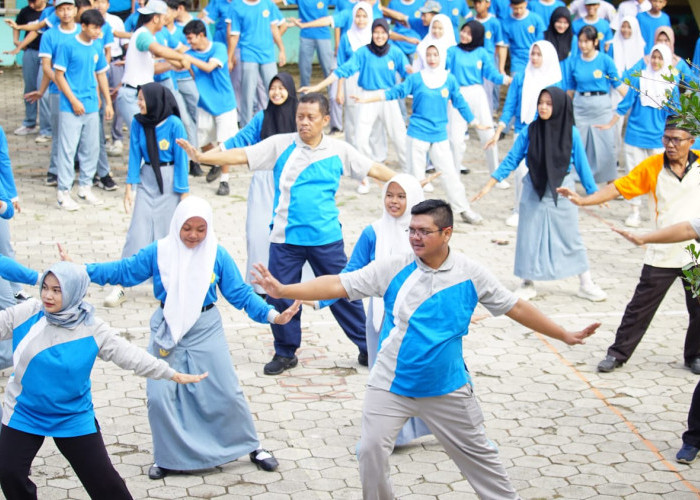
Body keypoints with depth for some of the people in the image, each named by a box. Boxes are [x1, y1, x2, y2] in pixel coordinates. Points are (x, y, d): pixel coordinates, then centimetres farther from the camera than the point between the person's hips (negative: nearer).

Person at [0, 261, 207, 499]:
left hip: (74, 419, -1)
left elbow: (131, 355, -11)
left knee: (103, 480, 1)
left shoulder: (93, 330, -13)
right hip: (24, 414, 1)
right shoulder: (27, 314, -10)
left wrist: (173, 374, -14)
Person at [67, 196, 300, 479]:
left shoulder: (217, 256, -5)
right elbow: (124, 271, 0)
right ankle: (169, 457, 17)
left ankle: (251, 447, 21)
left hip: (206, 331, -1)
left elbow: (240, 294, -1)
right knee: (160, 396, -2)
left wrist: (272, 315, -11)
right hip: (167, 333, 1)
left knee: (226, 392, 2)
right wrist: (81, 270, -10)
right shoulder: (159, 253, -4)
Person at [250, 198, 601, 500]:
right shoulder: (394, 269, -7)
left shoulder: (470, 275, -5)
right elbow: (337, 285, -11)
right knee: (371, 451, -8)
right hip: (390, 386, 0)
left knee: (478, 454, 9)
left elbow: (516, 308, 4)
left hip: (447, 389, 0)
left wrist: (565, 335, 5)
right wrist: (283, 290, -20)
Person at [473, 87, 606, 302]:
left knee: (571, 237, 8)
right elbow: (511, 160, -4)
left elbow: (581, 164, -1)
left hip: (561, 193, -1)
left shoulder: (571, 133, -9)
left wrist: (593, 192, 3)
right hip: (534, 193, 1)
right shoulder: (530, 131, -9)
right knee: (529, 237, 7)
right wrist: (489, 185, -7)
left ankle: (586, 284, 21)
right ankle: (528, 284, 23)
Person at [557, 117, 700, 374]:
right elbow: (618, 188, -7)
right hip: (662, 254, -1)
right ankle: (618, 353, 18)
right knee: (640, 307, 5)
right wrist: (583, 200, -16)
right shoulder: (651, 166, -7)